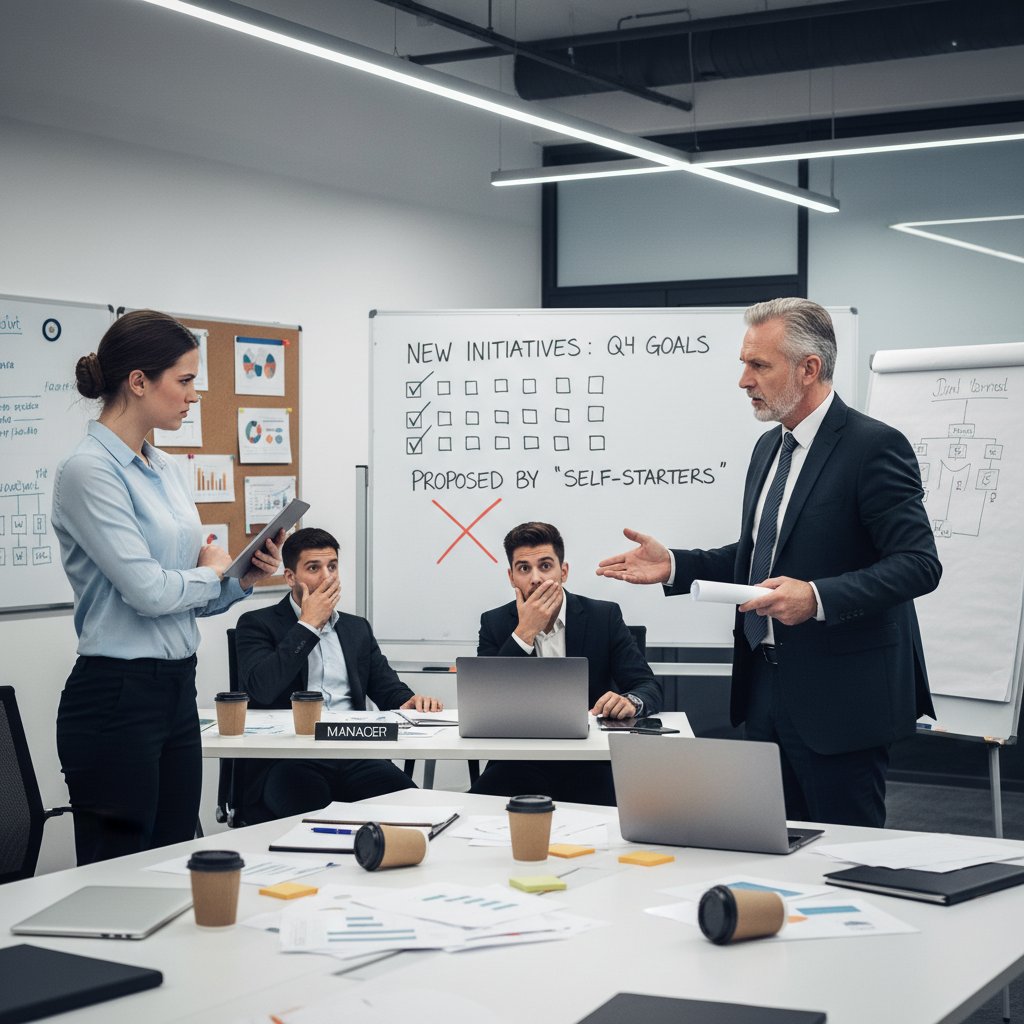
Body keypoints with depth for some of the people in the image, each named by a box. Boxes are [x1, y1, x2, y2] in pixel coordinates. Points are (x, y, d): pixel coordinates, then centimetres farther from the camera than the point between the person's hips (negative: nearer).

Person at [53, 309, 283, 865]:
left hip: (176, 692, 8)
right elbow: (148, 590, -19)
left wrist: (242, 581, 1)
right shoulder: (88, 470, -14)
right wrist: (212, 571, -2)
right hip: (117, 696, -8)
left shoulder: (166, 470, 12)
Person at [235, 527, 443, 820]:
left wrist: (411, 702, -6)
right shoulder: (258, 625, 8)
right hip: (288, 760, -4)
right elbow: (262, 688, -10)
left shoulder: (357, 628, 24)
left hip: (354, 758, 4)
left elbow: (388, 688, 19)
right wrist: (309, 625, -4)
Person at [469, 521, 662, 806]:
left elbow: (649, 687, -3)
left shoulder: (604, 617, 2)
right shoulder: (495, 622, 5)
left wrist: (631, 701, -28)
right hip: (519, 766, 0)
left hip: (590, 764, 0)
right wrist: (524, 633, -15)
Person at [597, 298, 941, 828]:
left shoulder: (874, 446, -14)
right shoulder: (769, 447, 14)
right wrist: (674, 566, 8)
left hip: (840, 697, -8)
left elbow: (918, 564, -19)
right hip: (767, 686, 8)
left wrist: (817, 597, -30)